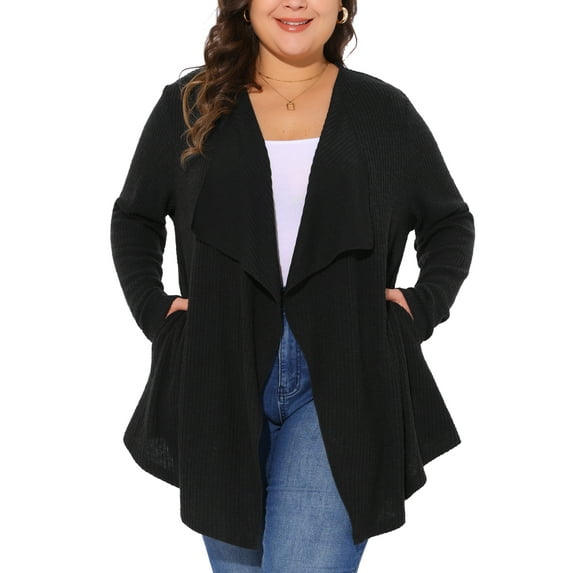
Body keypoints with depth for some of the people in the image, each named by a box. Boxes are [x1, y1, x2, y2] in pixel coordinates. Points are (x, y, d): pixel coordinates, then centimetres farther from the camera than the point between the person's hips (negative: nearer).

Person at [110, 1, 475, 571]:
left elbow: (449, 223, 18)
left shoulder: (384, 111, 7)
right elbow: (134, 218, 18)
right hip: (221, 382, 2)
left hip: (343, 380, -1)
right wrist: (155, 311, 4)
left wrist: (422, 307, 3)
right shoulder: (189, 105, 7)